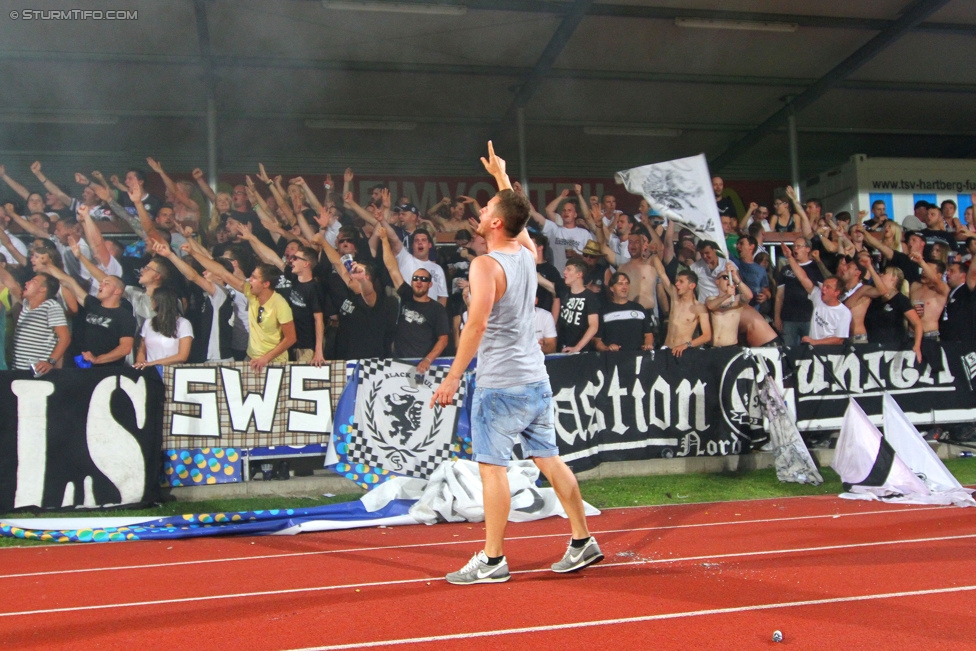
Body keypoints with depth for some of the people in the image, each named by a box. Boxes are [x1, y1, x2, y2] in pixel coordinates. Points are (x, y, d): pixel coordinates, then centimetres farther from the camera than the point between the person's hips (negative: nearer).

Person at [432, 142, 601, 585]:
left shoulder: (486, 265, -13)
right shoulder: (527, 252, 7)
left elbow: (477, 324, -22)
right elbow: (517, 216, 29)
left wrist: (453, 376, -20)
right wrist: (500, 176, 39)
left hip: (500, 385, -8)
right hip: (536, 379, 8)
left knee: (492, 466, -1)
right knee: (549, 460, 13)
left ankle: (492, 560, 4)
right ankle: (583, 542, 19)